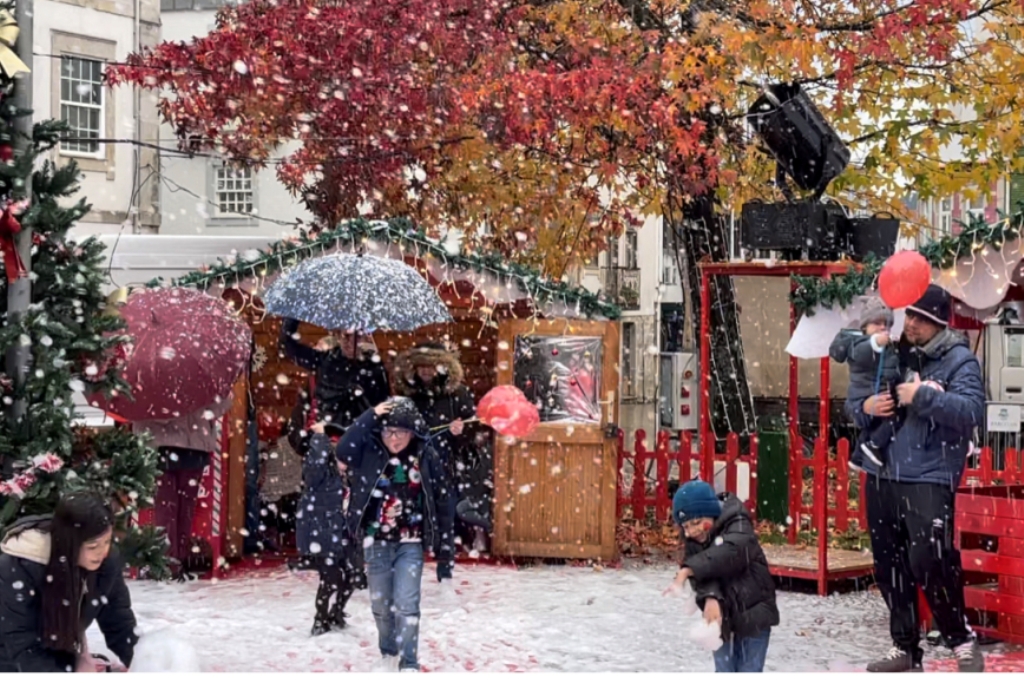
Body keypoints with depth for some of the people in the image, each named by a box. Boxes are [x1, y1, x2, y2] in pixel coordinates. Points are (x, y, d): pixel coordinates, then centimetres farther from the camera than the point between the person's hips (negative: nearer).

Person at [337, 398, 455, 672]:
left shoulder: (426, 458, -7)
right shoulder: (369, 453, -5)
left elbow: (442, 506, -3)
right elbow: (343, 450, -28)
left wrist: (445, 554, -4)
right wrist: (370, 416, -27)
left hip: (410, 544, -2)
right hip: (376, 543, 2)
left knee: (406, 604, -11)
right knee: (381, 605, 14)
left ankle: (409, 665, -5)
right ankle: (389, 655, 36)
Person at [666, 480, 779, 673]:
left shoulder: (738, 525, -20)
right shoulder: (693, 540, -4)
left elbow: (728, 553, -41)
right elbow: (702, 572, -20)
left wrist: (687, 570, -51)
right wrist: (710, 598, -42)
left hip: (753, 613, -5)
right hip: (722, 615, 5)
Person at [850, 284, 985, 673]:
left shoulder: (958, 360, -4)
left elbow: (972, 411, -18)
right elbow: (852, 404, 17)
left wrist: (923, 396, -21)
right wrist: (865, 407, -5)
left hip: (929, 479, -6)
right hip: (881, 476, 6)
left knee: (928, 561, -17)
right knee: (890, 568, 10)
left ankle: (962, 641, 2)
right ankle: (905, 649, 22)